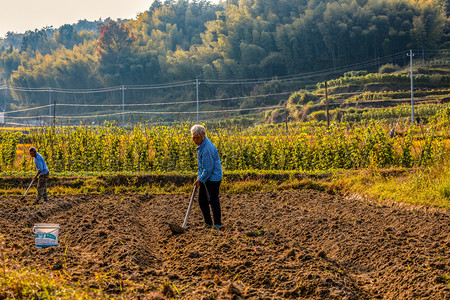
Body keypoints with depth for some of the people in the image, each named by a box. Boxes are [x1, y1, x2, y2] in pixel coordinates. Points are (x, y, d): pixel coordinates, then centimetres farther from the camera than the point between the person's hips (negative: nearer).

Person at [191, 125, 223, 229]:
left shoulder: (207, 149, -25)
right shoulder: (202, 144, 7)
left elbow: (208, 169, -22)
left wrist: (200, 180, -13)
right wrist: (199, 175, 16)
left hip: (213, 177, -11)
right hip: (205, 177, 11)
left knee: (213, 200, -7)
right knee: (202, 200, 13)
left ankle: (217, 224, 3)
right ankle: (208, 223, 22)